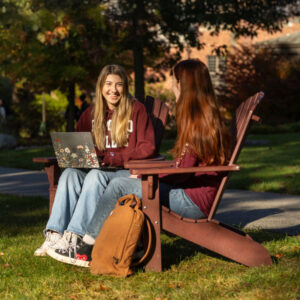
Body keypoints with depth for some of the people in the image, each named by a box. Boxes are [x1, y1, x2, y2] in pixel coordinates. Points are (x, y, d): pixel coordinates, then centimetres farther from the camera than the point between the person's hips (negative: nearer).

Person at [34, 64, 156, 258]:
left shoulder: (137, 110, 1)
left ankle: (74, 237, -40)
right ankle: (55, 235, -38)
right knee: (69, 174, -26)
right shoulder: (91, 114, 16)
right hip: (98, 168, 5)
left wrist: (114, 158, -17)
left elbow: (148, 148, -6)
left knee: (96, 176, -35)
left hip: (129, 171, -5)